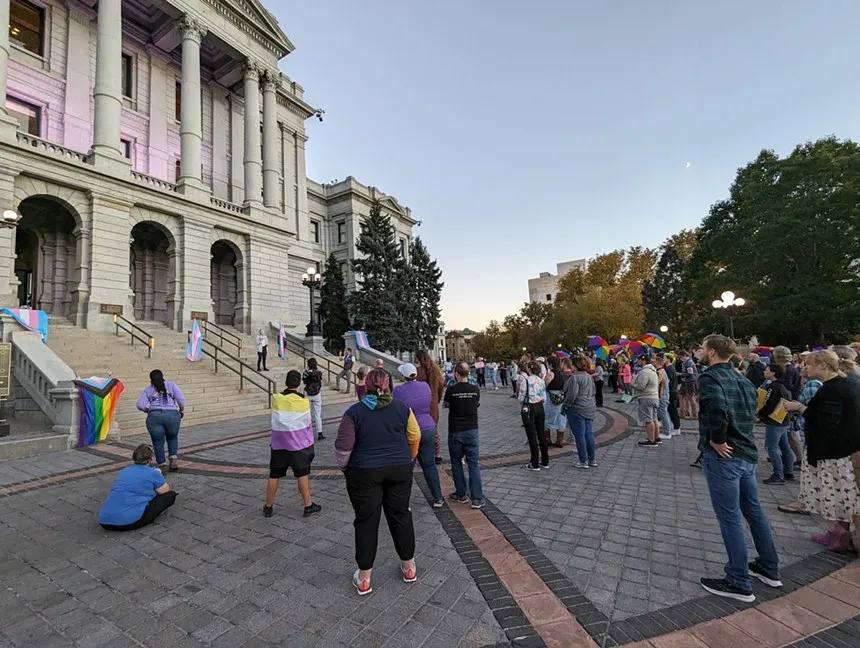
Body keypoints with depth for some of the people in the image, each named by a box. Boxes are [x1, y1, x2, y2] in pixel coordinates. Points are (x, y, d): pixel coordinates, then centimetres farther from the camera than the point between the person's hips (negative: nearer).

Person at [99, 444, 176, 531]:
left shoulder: (124, 471, 19)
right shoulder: (153, 473, -1)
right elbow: (166, 491, 13)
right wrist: (158, 476, 29)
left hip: (105, 521, 7)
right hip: (131, 521, -7)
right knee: (171, 495, 6)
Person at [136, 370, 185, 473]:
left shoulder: (147, 390, 16)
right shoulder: (171, 385, 14)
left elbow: (140, 405, 3)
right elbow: (181, 398, 1)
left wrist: (149, 410, 20)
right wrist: (182, 409, 13)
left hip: (154, 417, 0)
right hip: (172, 415, 0)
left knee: (158, 442, 11)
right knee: (172, 438, 21)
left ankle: (162, 465, 11)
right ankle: (174, 458, 5)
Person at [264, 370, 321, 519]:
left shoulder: (275, 398, -5)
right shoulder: (303, 401, -14)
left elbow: (277, 420, -2)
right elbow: (308, 424, -5)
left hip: (279, 443, 3)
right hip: (298, 443, -3)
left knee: (274, 475, 13)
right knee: (302, 475, 9)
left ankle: (268, 507, 25)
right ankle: (308, 506, 17)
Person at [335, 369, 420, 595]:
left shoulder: (354, 411, -9)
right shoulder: (402, 408, -4)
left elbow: (343, 446, -10)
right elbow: (415, 437, 3)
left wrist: (344, 467, 6)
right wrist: (409, 459, 18)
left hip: (364, 473, -2)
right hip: (400, 470, 2)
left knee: (366, 521, 8)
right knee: (400, 516, 14)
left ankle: (364, 578, 18)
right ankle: (408, 567, 28)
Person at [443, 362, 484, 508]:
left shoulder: (451, 390, -11)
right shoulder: (475, 389, -5)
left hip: (455, 431, -1)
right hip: (472, 430, 2)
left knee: (456, 463, 14)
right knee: (473, 464, 6)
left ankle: (461, 495, 23)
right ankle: (477, 499, 4)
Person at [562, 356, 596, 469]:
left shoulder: (575, 377, -16)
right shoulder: (589, 376, 14)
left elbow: (572, 394, -21)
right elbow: (593, 392, 20)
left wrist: (565, 406, -11)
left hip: (577, 409, -9)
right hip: (590, 409, 9)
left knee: (579, 436, -1)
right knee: (589, 434, 13)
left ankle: (583, 462, 5)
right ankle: (592, 460, 21)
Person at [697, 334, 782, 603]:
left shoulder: (709, 376, -17)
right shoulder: (741, 378, 10)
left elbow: (716, 408, -34)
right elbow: (752, 407, 18)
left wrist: (717, 440, -21)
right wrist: (740, 437, 12)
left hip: (723, 456, -8)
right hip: (747, 453, 9)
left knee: (729, 517, 2)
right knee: (754, 510, 21)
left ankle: (739, 583, 13)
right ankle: (769, 568, 36)